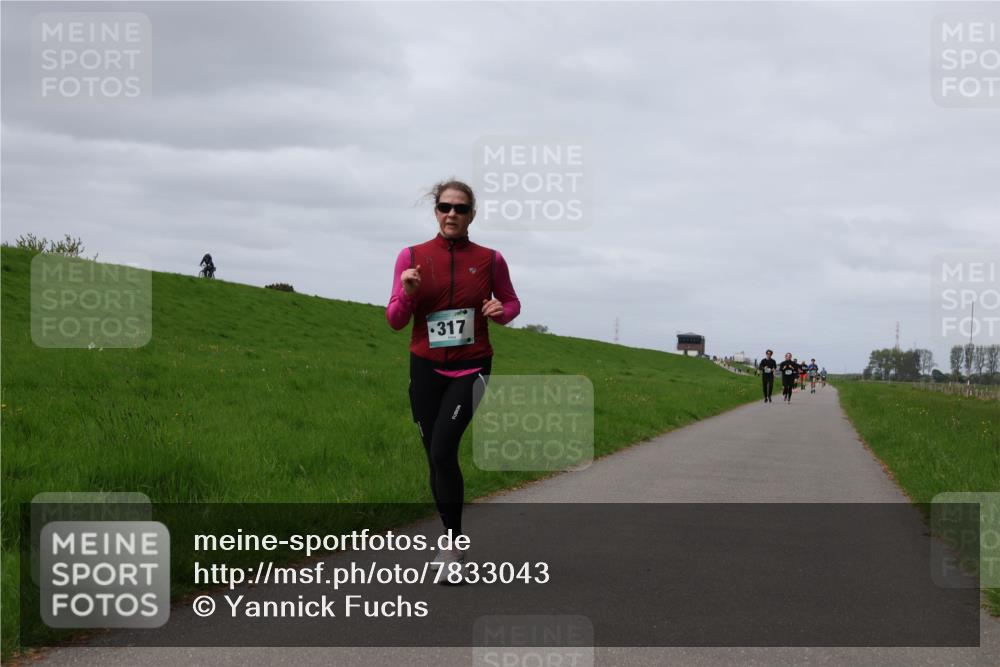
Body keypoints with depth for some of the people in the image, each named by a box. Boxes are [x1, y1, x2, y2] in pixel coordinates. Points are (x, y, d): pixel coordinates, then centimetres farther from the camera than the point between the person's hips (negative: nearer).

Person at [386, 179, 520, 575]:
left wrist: (502, 312, -8)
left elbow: (511, 302, 15)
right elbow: (395, 321, 1)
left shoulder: (489, 260, -1)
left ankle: (453, 546, -8)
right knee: (435, 458, 6)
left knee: (443, 452, -19)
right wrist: (407, 293, -19)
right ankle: (452, 544, 21)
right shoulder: (412, 257, -1)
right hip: (425, 368, 2)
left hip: (470, 368, -2)